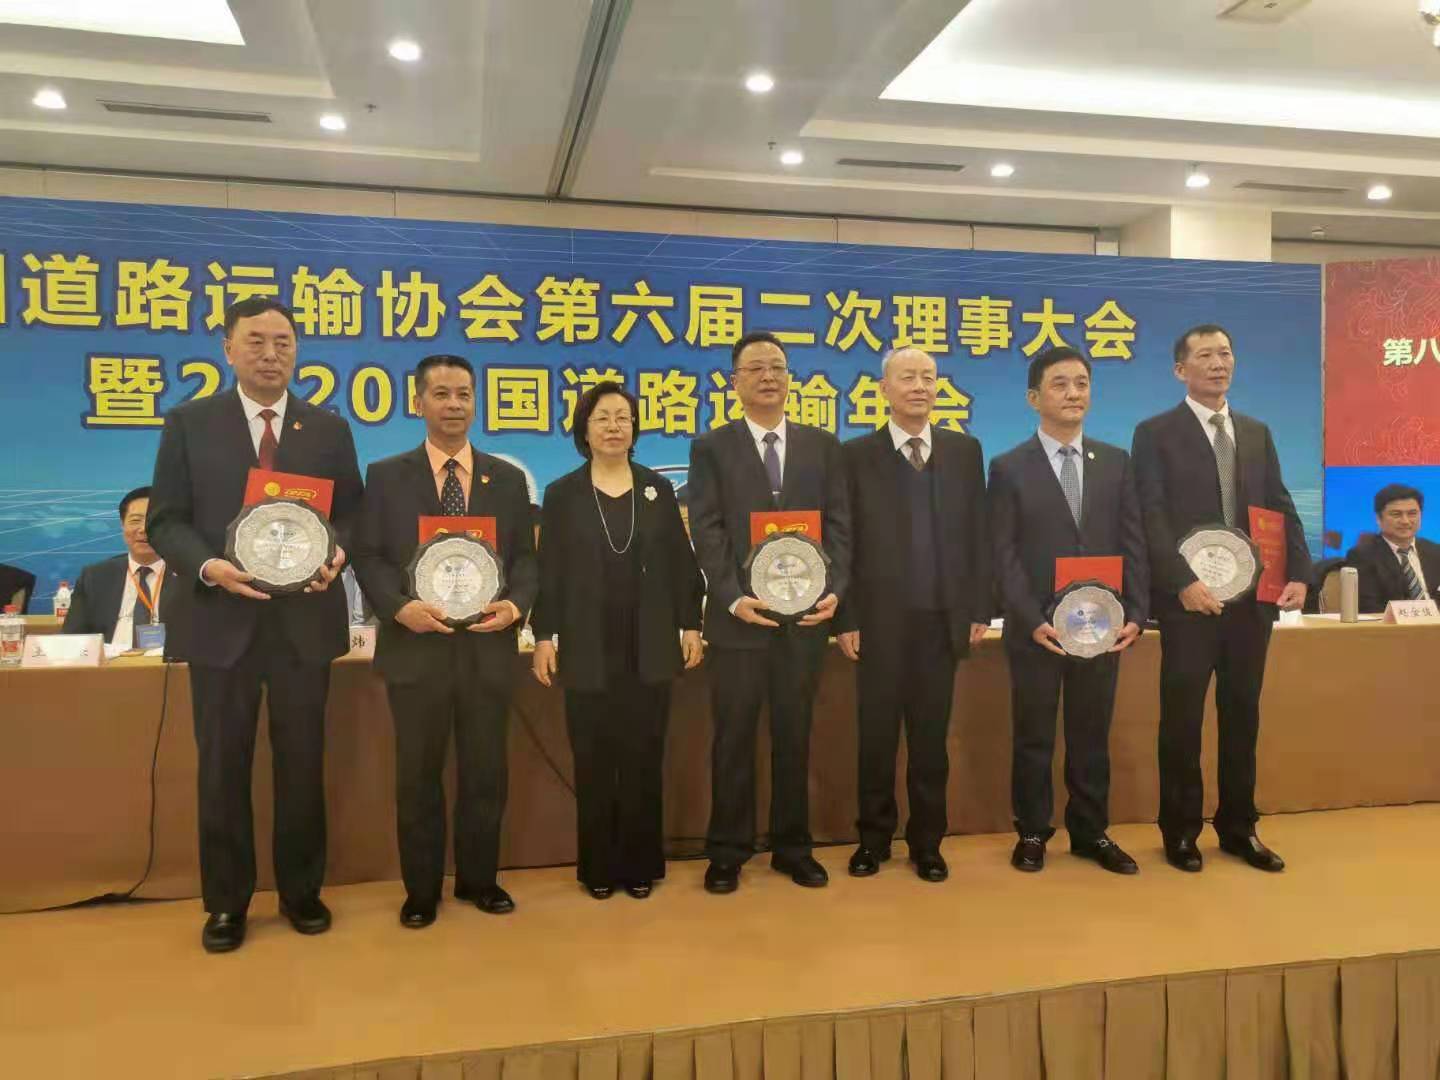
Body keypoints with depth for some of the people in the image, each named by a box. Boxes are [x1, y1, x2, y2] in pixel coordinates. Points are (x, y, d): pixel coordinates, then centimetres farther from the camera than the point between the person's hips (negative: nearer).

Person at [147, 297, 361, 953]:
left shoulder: (330, 430, 7)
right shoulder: (189, 424, 3)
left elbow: (352, 514, 8)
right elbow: (165, 521, 0)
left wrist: (338, 551, -14)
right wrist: (207, 566, -19)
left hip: (304, 618, 1)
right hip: (221, 618, -1)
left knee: (303, 764, 9)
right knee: (222, 768, 8)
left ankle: (301, 890, 26)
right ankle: (226, 902, 24)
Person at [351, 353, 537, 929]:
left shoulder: (508, 478, 9)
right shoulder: (386, 476, 5)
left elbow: (525, 557, 7)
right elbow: (369, 556, 0)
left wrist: (516, 605, -12)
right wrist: (399, 606, -17)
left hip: (488, 645, 2)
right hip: (416, 645, -1)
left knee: (485, 771, 10)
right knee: (418, 775, 9)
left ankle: (479, 879, 28)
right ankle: (421, 888, 25)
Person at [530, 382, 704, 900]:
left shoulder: (658, 489, 8)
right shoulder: (562, 493, 4)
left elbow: (681, 563, 7)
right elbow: (549, 570, 1)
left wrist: (691, 625, 2)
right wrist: (543, 635, -5)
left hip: (650, 647, 1)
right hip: (588, 649, -1)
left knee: (643, 759, 7)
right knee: (594, 761, 6)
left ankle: (640, 864, 19)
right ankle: (599, 867, 19)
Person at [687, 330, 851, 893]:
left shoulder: (822, 445, 9)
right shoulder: (711, 448, 3)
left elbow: (838, 525, 4)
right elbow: (707, 533, -5)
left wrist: (834, 590, -10)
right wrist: (733, 597, -17)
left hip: (805, 614, 2)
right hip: (739, 616, -2)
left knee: (794, 736, 11)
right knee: (733, 739, 6)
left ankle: (793, 847, 25)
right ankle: (728, 852, 19)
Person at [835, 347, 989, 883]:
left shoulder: (964, 450, 7)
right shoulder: (858, 454, 0)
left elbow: (978, 533, 7)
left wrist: (980, 609, 1)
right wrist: (845, 618, -7)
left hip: (943, 618, 2)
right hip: (880, 620, -1)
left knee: (931, 737, 10)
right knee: (877, 735, 8)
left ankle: (927, 841, 24)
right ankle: (874, 837, 24)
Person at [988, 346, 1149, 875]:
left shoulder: (1116, 462, 8)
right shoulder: (1009, 468, -2)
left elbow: (1133, 545, 5)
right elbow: (1003, 555, -6)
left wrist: (1135, 614, -6)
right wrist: (1034, 621, -16)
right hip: (1036, 628, -2)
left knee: (1092, 735, 12)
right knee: (1033, 737, 8)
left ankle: (1091, 832, 26)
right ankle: (1032, 833, 22)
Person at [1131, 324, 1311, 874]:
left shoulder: (1257, 433, 14)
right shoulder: (1156, 433, -2)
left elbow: (1281, 508, 12)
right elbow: (1152, 518, -10)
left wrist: (1298, 574, -2)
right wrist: (1183, 582, -21)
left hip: (1253, 597, 5)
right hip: (1190, 599, -5)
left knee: (1242, 716, 12)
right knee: (1182, 719, 3)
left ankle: (1238, 827, 25)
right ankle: (1181, 831, 16)